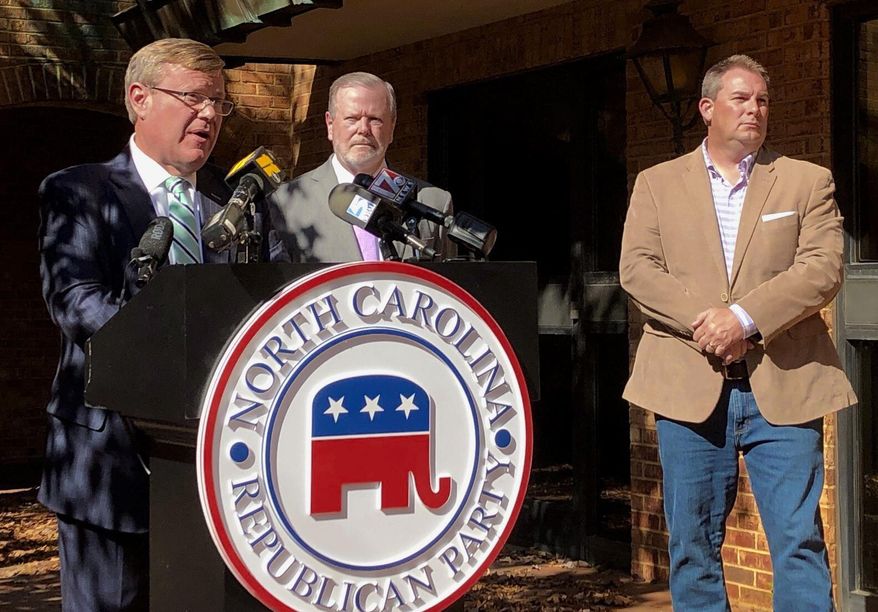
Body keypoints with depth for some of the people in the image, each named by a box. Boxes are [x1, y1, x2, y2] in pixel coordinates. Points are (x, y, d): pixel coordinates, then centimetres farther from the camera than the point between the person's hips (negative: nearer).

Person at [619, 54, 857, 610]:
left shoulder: (808, 182, 9)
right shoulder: (657, 184, 12)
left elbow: (824, 269, -4)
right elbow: (637, 269, 0)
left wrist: (743, 317, -16)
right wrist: (703, 322, -14)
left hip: (783, 387, -1)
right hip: (688, 387, 1)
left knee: (799, 540, -3)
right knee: (693, 543, 6)